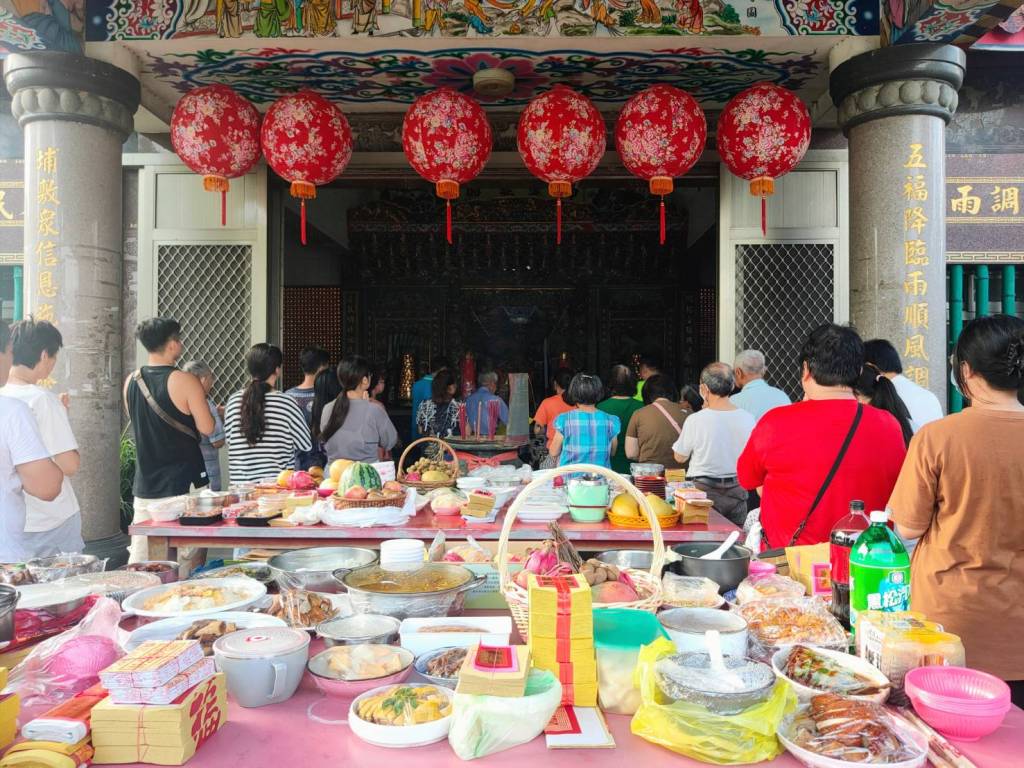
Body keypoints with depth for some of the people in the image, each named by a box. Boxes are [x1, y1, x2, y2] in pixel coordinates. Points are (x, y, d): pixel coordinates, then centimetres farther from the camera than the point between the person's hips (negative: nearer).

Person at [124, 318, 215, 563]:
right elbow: (207, 428, -11)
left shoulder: (131, 382, 4)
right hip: (182, 483, -6)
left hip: (145, 486, 6)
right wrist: (200, 400, 6)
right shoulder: (184, 381, -13)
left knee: (139, 558, 12)